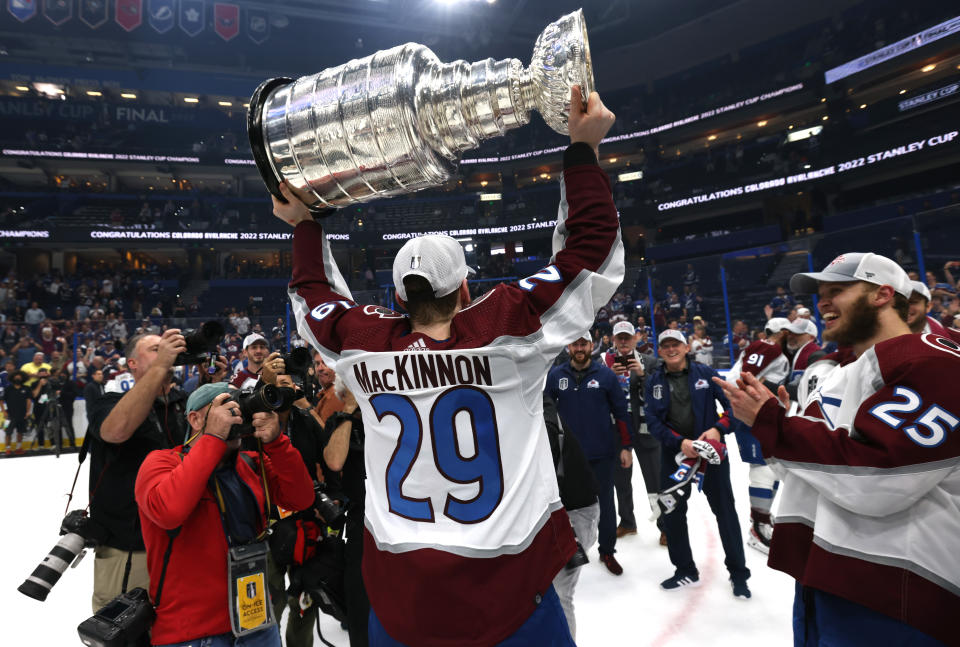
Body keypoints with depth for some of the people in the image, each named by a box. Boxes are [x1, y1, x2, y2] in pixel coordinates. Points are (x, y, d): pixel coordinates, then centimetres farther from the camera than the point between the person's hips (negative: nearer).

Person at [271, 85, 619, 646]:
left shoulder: (367, 346, -8)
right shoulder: (504, 331, -16)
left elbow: (316, 294, 13)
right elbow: (588, 252, -8)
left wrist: (305, 226, 24)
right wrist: (583, 152, -2)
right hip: (507, 590, -2)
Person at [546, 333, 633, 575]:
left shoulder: (605, 374, -6)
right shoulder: (555, 375, -3)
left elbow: (621, 411, -1)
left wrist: (625, 447, -2)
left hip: (603, 452, 0)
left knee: (606, 501, 13)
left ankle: (607, 551, 31)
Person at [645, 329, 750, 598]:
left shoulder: (706, 373, -2)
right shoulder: (654, 382, 2)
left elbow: (733, 405, -3)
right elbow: (653, 422, -4)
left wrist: (718, 428, -19)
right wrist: (679, 442, -17)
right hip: (673, 453, 2)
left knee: (725, 510, 6)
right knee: (671, 513, 8)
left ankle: (738, 573, 25)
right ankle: (685, 571, 28)